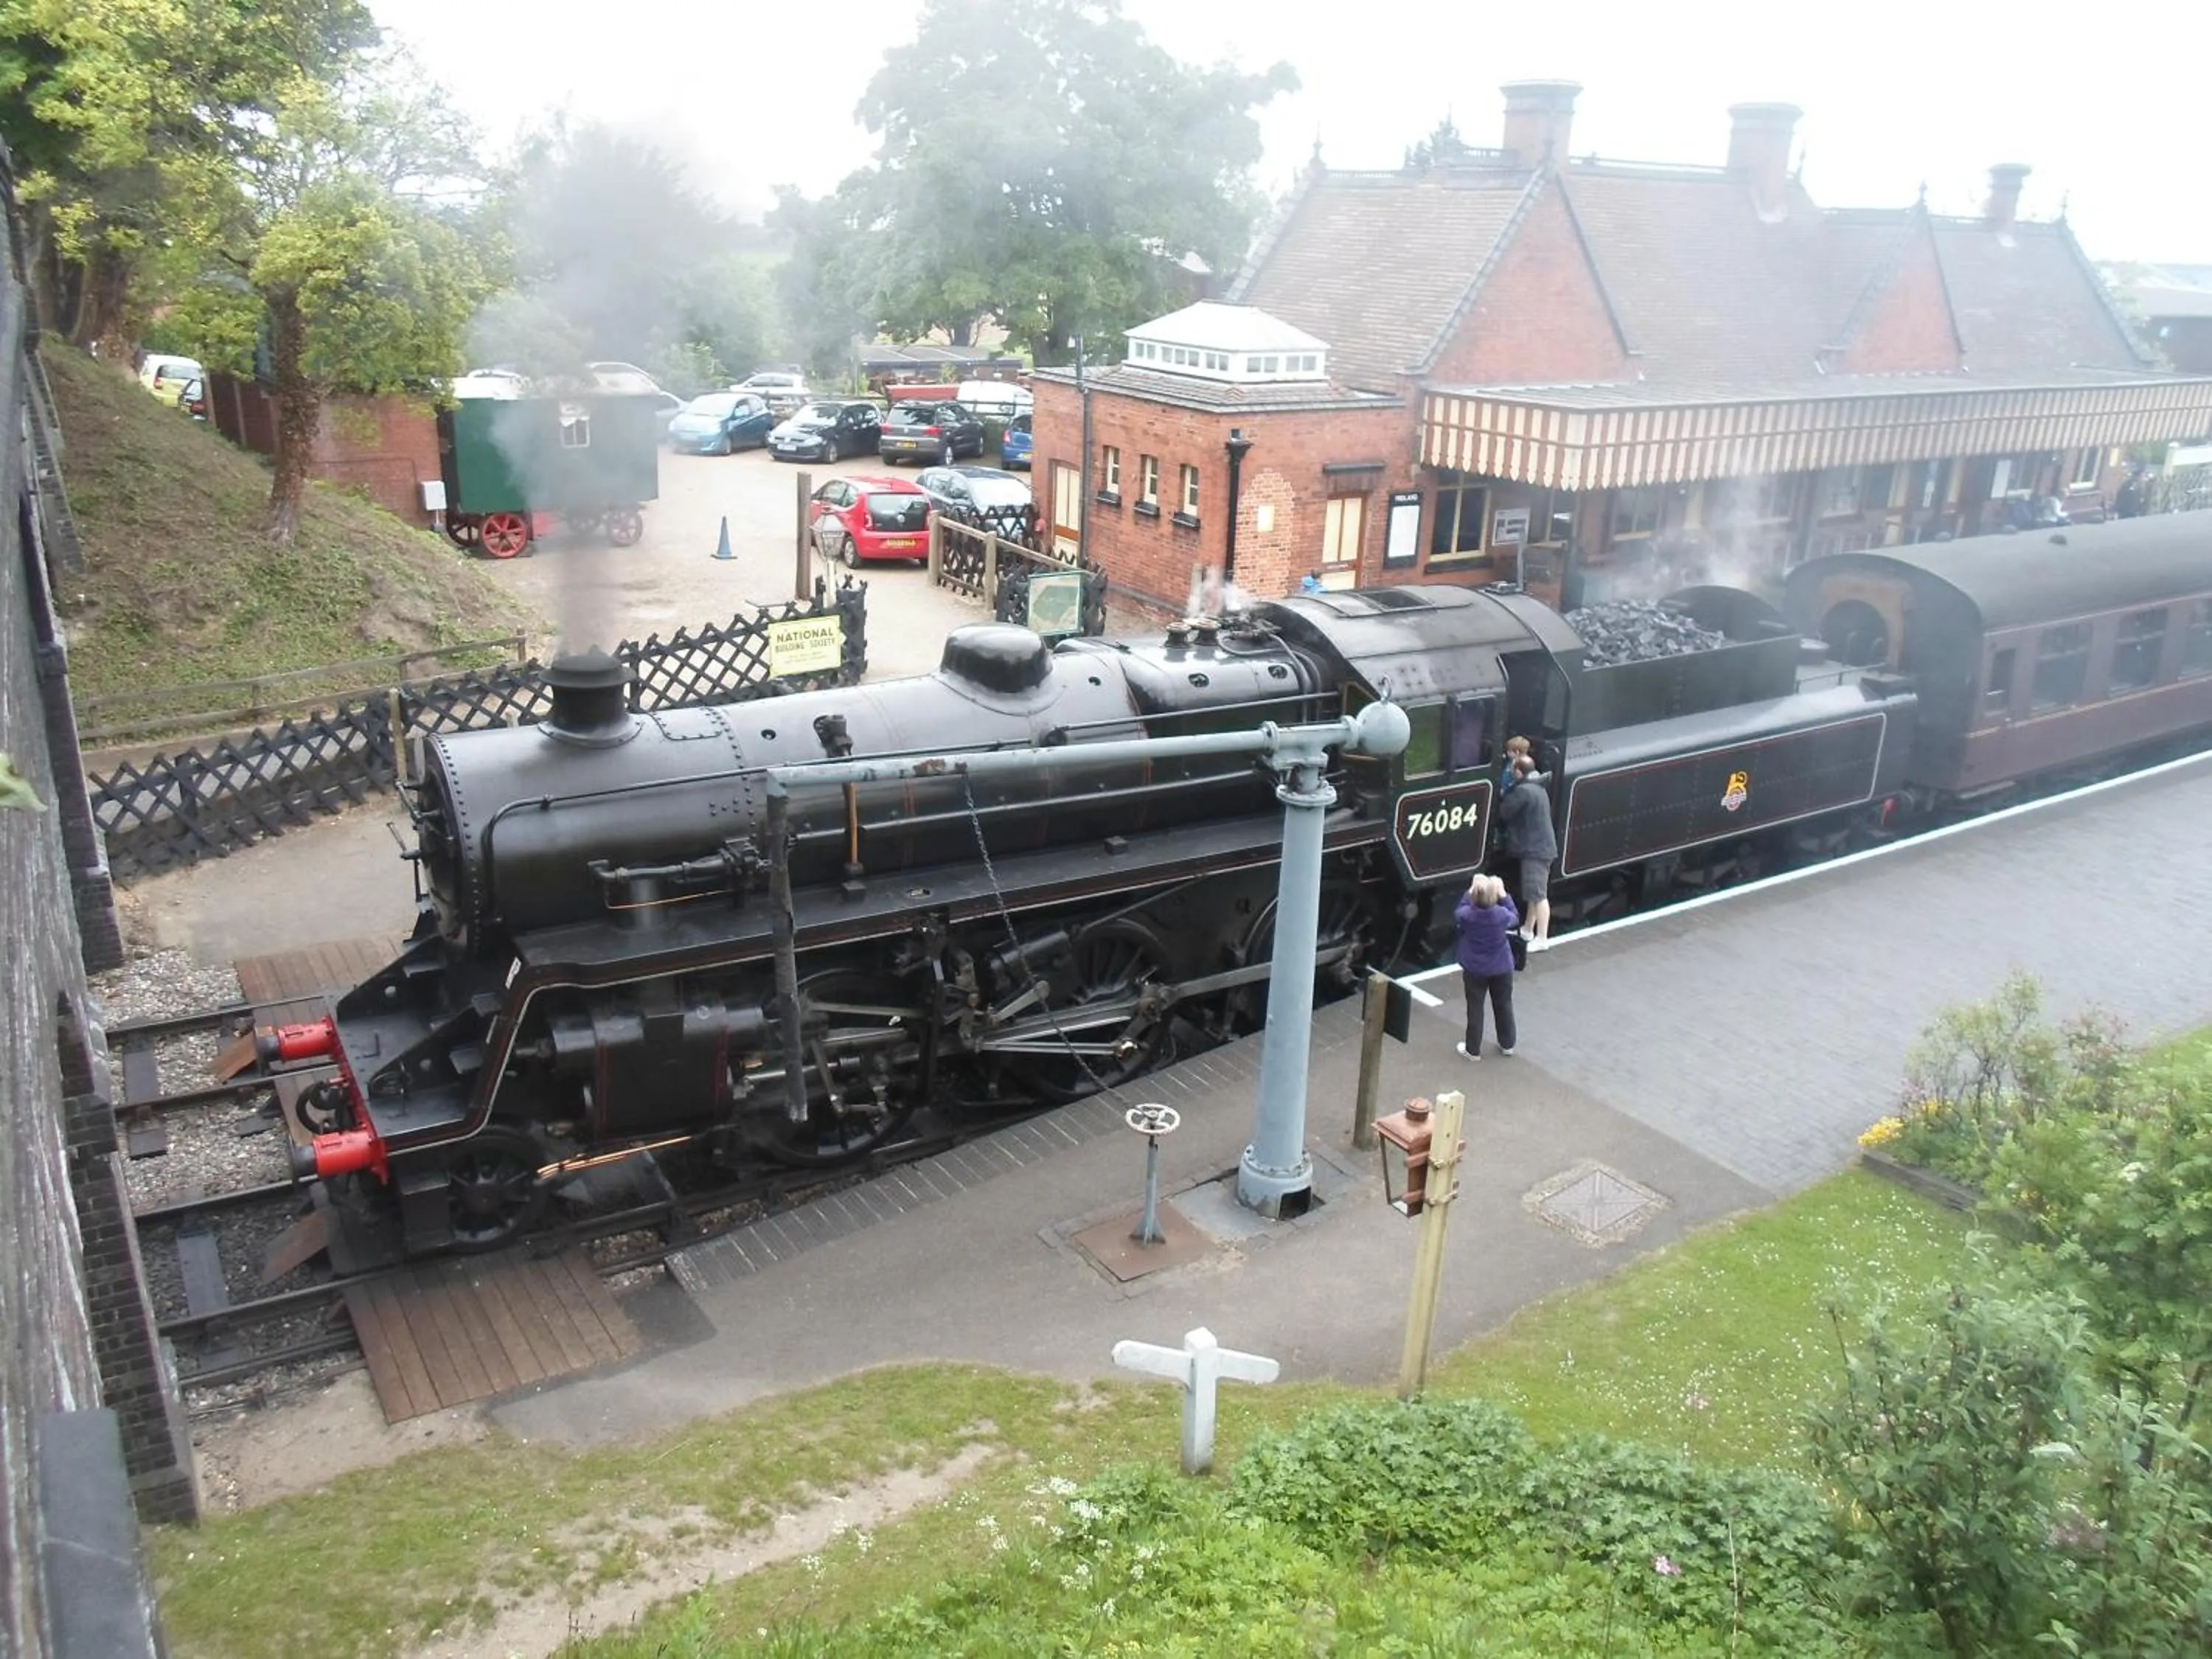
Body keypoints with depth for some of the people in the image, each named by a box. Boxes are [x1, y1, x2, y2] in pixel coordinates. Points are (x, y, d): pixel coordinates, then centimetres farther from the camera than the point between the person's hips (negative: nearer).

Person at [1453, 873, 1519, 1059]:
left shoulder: (1466, 915, -22)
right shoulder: (1502, 914, -23)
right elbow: (1515, 919, 1)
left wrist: (1469, 892, 0)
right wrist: (1503, 896, -2)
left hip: (1474, 969, 0)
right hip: (1502, 968, 1)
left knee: (1475, 1009, 12)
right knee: (1503, 1005, 20)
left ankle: (1473, 1050, 22)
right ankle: (1507, 1044, 36)